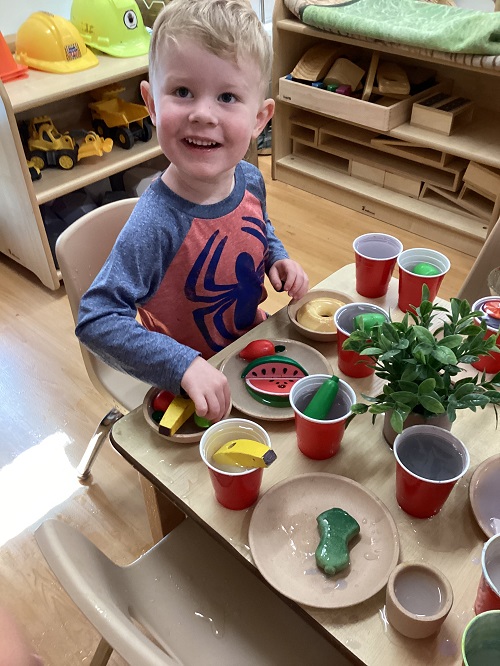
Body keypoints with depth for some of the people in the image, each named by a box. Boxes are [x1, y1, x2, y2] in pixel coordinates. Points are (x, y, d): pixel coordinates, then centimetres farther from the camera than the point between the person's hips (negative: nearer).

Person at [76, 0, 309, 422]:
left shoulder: (250, 180, -13)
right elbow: (96, 319, -35)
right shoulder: (157, 224, -35)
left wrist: (278, 259, -8)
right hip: (186, 388, -6)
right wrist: (185, 366, -41)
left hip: (254, 341, 7)